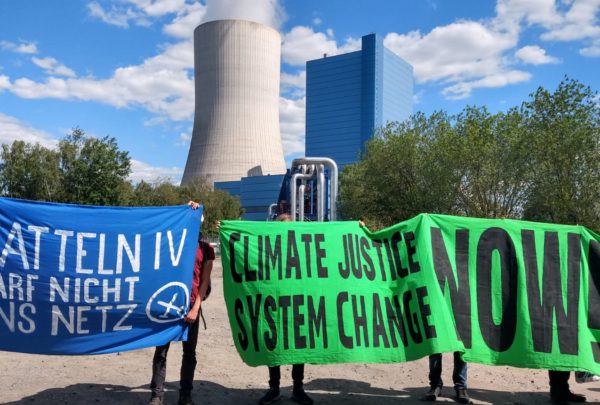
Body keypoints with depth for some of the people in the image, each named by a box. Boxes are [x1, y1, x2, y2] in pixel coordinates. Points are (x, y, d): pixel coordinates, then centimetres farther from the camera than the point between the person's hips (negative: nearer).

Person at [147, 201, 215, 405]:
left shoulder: (206, 249, 5)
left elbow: (204, 281, 1)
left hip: (190, 305, 0)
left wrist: (196, 308, -7)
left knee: (189, 352, 7)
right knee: (161, 350, 3)